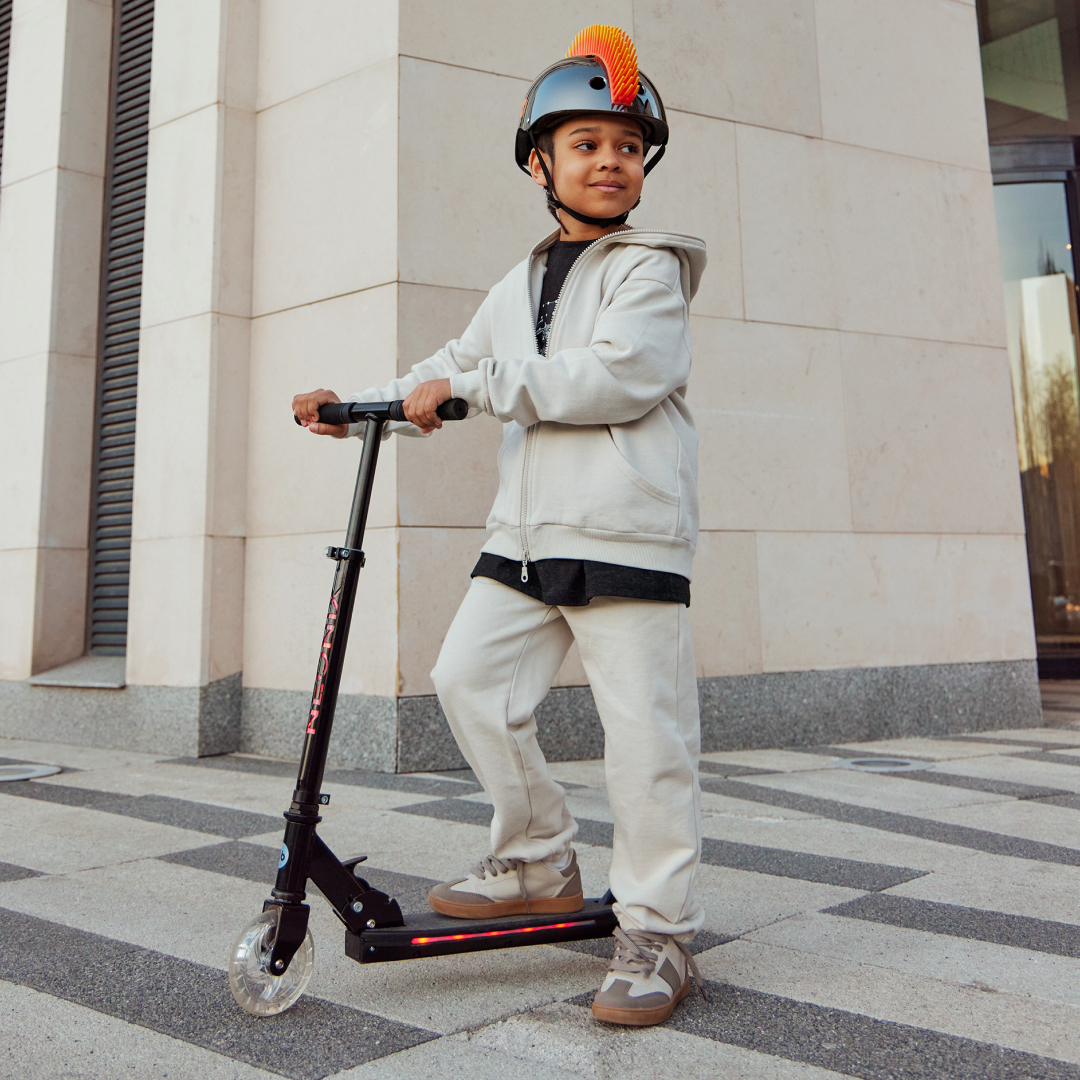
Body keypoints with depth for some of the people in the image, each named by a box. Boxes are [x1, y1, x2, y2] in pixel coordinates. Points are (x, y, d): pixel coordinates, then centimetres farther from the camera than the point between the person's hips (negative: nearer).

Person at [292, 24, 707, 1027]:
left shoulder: (649, 268, 1)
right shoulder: (520, 282, 23)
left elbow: (613, 373, -16)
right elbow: (453, 368, 27)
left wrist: (474, 382, -14)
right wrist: (357, 406, 14)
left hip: (626, 531, -7)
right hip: (525, 530, 7)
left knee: (643, 730, -5)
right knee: (468, 678, 2)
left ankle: (657, 933, 9)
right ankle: (540, 864, 20)